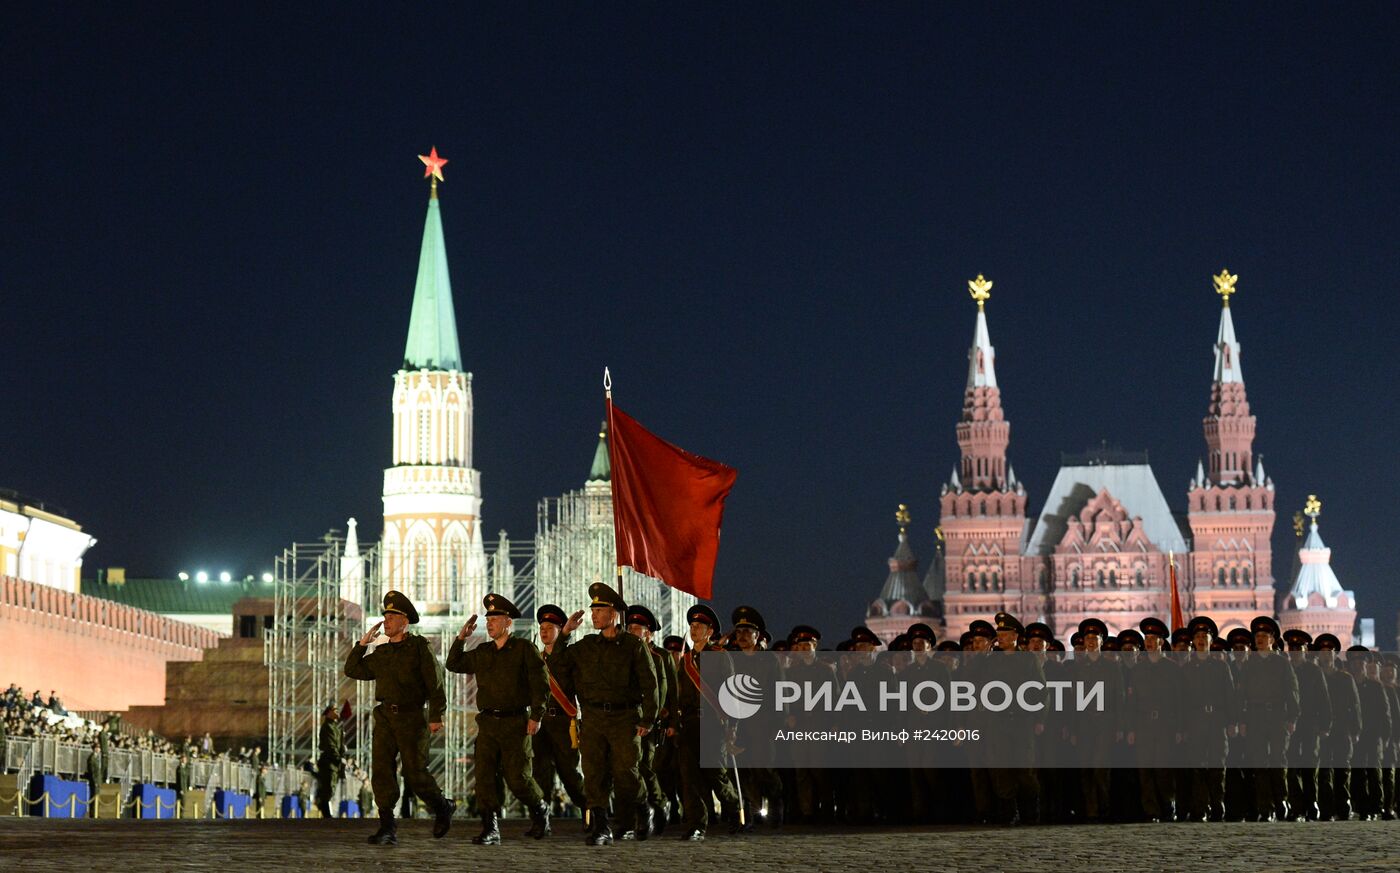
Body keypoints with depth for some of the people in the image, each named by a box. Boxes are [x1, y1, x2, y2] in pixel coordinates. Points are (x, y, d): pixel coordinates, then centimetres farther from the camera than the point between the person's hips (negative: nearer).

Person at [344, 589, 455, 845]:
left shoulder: (419, 647, -2)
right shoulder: (380, 652, 15)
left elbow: (436, 683, -8)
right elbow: (352, 670, 19)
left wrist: (436, 716, -15)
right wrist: (363, 643, 10)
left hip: (411, 718, -5)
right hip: (385, 717, 5)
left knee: (415, 774, -4)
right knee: (382, 770, -6)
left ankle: (443, 808, 23)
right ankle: (387, 829, -5)